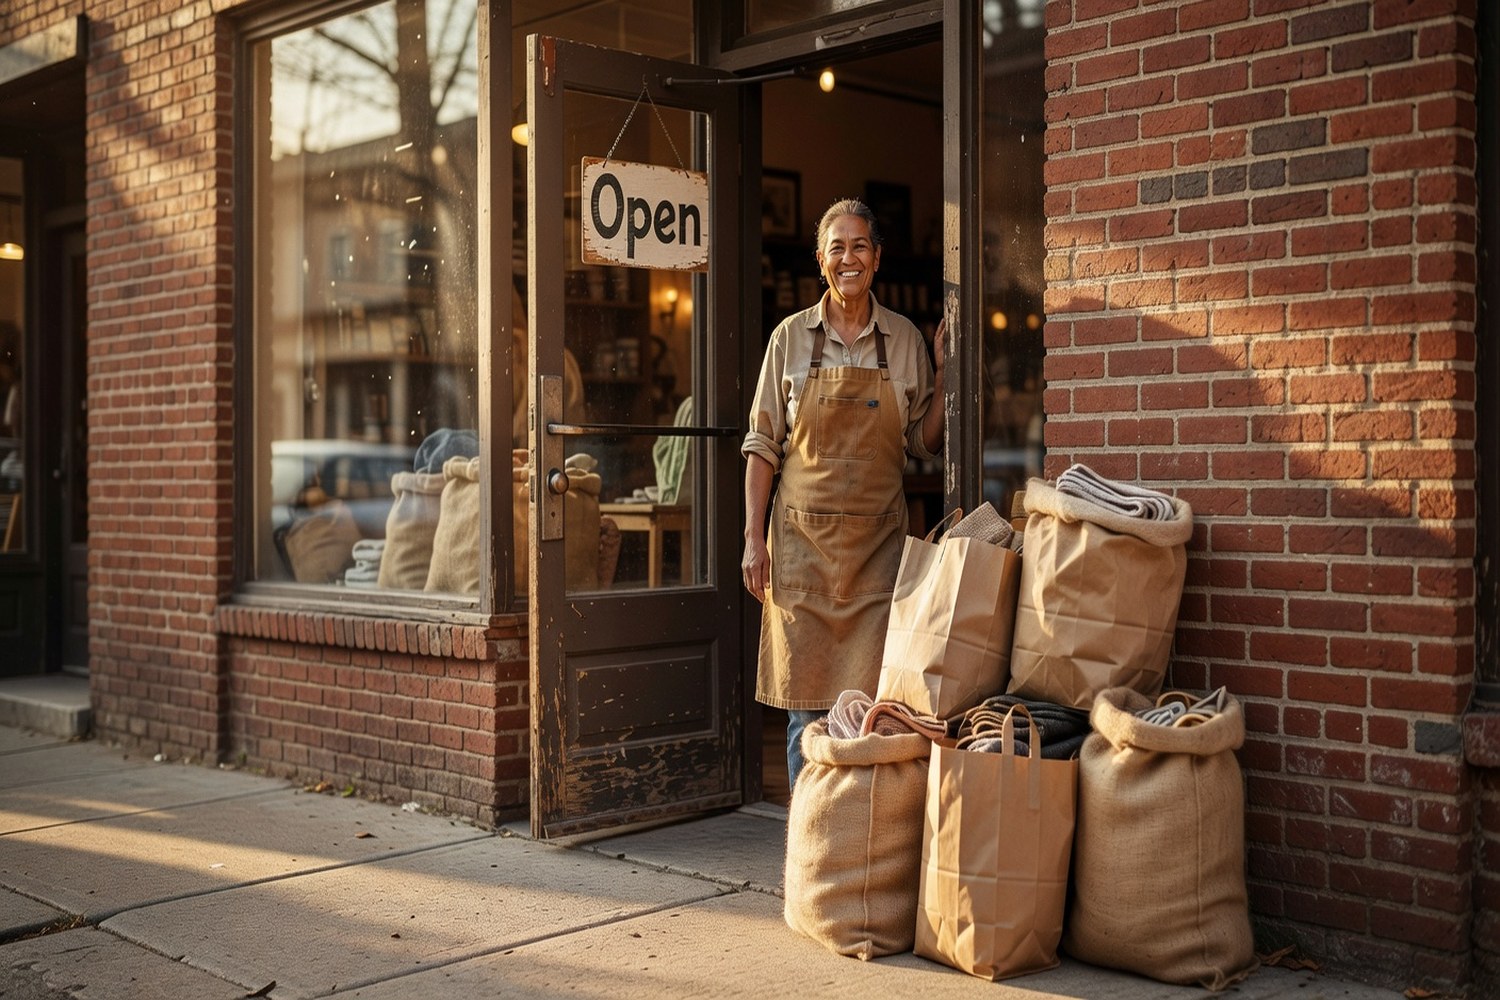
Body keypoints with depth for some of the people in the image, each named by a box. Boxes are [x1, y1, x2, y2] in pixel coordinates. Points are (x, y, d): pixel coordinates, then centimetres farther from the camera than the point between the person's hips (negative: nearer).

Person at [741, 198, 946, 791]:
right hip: (804, 538, -1)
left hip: (878, 541, 1)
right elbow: (762, 444, 4)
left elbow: (925, 444, 10)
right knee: (806, 703, 3)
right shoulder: (791, 337, 4)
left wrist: (943, 373, -3)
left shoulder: (906, 340, 7)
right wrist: (754, 537, -3)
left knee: (874, 703, -1)